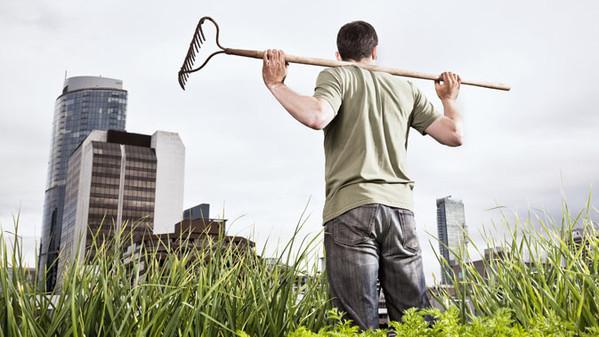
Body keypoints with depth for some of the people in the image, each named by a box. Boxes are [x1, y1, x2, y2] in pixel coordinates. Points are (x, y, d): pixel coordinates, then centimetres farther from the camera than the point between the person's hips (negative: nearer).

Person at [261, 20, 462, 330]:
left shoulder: (336, 75, 7)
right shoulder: (406, 88, 20)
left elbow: (317, 117, -15)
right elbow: (453, 134, 17)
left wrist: (276, 84, -1)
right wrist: (449, 99, 36)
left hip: (352, 207, -4)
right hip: (401, 209, 4)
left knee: (360, 323, -7)